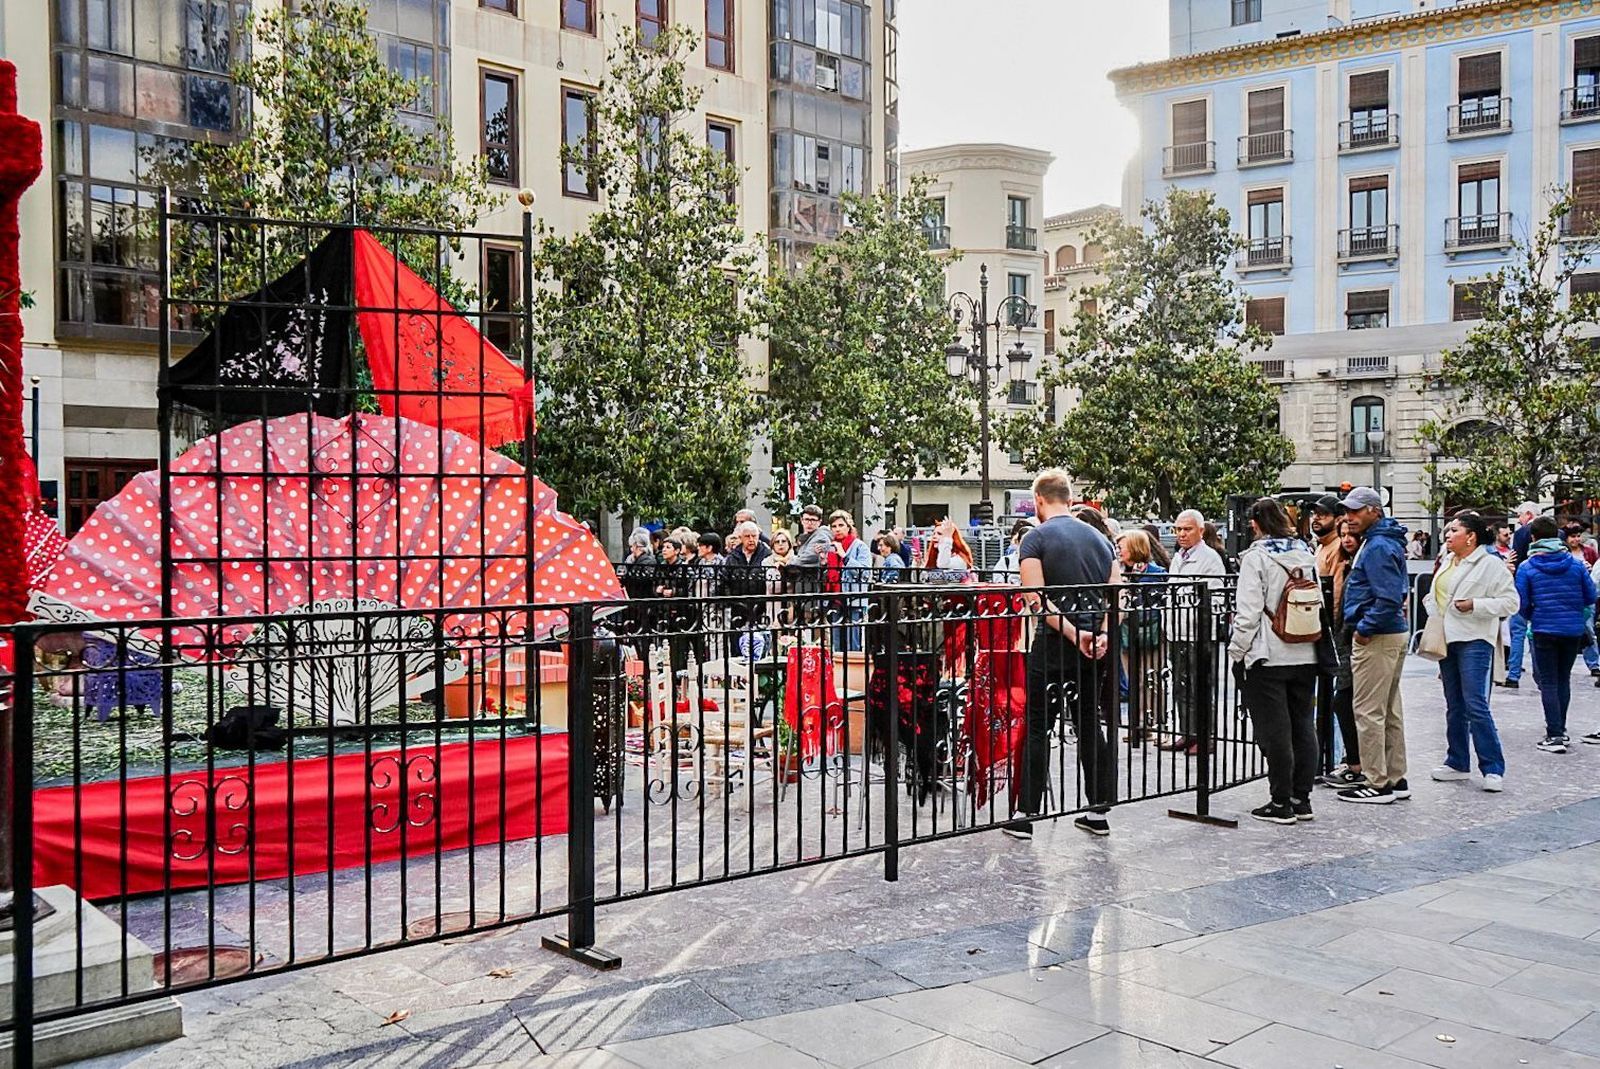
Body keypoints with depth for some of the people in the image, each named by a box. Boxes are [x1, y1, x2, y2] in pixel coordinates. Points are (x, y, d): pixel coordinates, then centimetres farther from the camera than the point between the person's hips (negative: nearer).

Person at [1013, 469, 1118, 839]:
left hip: (1056, 643, -5)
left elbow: (1036, 599, -17)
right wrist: (1102, 634, -7)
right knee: (1090, 723, 14)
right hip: (1098, 645, 5)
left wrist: (1073, 634, -18)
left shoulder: (1036, 537, -5)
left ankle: (1027, 815, 4)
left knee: (1038, 727, 2)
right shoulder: (1098, 537, 12)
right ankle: (1099, 811, 18)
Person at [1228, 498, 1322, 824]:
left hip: (1268, 658, -7)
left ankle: (1281, 803, 4)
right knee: (1303, 726, 12)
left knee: (1274, 731, -1)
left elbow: (1248, 611, -14)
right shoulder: (1307, 554, 9)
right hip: (1306, 656, 7)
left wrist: (1237, 650, -6)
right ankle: (1302, 799, 19)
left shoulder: (1256, 557, -11)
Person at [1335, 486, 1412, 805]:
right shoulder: (1386, 541, 14)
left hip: (1376, 639, -11)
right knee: (1390, 710, 15)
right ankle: (1396, 779, 23)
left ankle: (1378, 784, 0)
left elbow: (1388, 597, -26)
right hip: (1394, 634, 11)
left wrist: (1365, 629, -17)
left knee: (1368, 712, -5)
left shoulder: (1378, 547, -18)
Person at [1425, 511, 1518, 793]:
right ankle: (1457, 763, 22)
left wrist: (1475, 605, -20)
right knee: (1454, 706, 13)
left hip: (1474, 641, -8)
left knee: (1475, 705, -13)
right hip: (1447, 640, 8)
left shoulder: (1490, 564, -9)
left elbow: (1510, 602, -12)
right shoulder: (1447, 562, 14)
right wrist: (1431, 604, 10)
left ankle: (1493, 769, -7)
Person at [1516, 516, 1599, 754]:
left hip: (1544, 630, -3)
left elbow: (1521, 604, -8)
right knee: (1564, 680, 17)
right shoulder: (1575, 564, 0)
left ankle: (1555, 735, -4)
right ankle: (1560, 729, 25)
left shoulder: (1527, 568, -8)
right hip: (1573, 629, 3)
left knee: (1548, 683, 1)